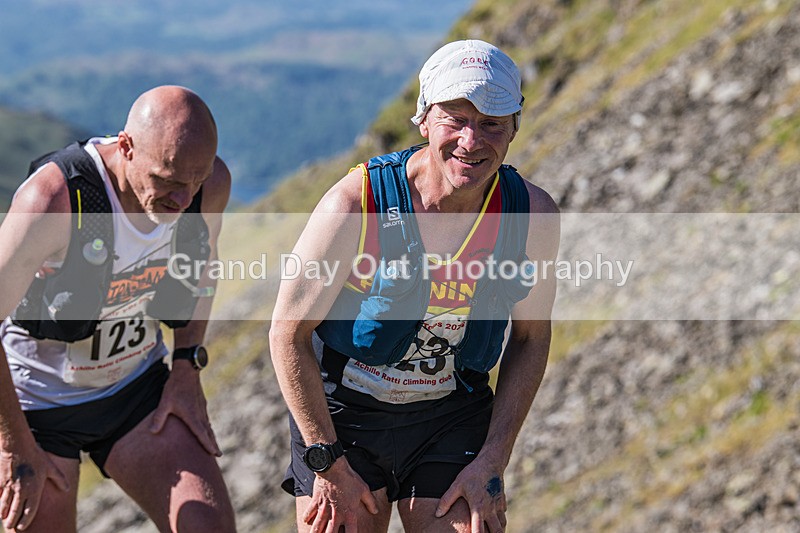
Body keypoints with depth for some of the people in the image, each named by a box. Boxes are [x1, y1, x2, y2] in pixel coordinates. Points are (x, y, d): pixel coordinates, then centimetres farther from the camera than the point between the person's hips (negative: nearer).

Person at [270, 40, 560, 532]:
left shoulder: (534, 215, -13)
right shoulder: (354, 205, -22)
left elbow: (531, 339, 1)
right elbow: (288, 333, -13)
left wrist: (492, 463, -4)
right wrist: (329, 464, -12)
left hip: (455, 416, 2)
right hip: (341, 412, -2)